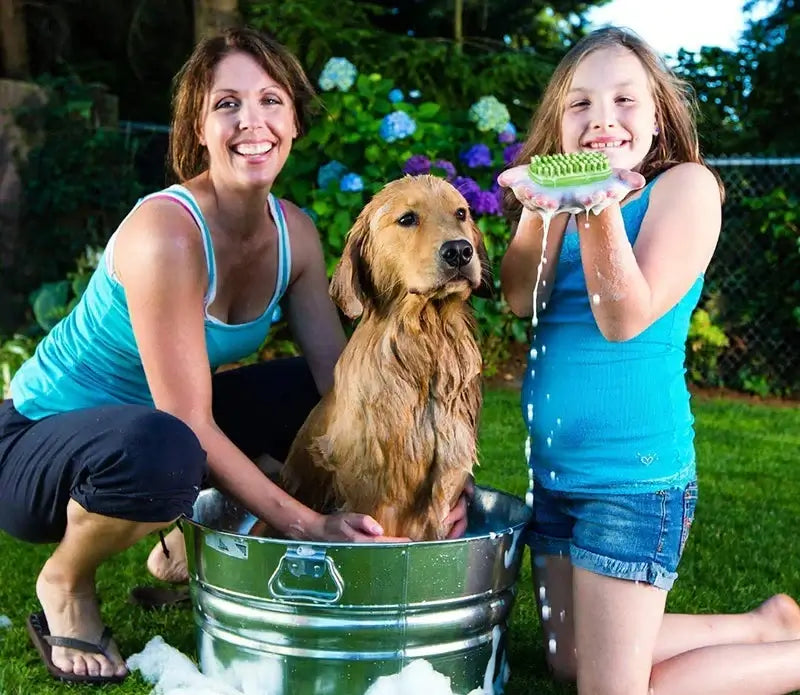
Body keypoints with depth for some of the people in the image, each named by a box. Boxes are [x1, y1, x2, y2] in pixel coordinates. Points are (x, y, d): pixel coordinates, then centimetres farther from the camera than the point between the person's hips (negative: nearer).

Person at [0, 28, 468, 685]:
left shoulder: (294, 231, -6)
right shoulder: (167, 231, -28)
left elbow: (340, 377, -6)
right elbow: (189, 427, -28)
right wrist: (308, 525, -28)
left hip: (152, 426, 7)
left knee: (324, 398, -2)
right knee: (160, 449, -39)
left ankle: (186, 549, 15)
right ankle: (64, 583, -4)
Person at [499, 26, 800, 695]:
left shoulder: (686, 185, -9)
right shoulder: (558, 194, 8)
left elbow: (625, 319, -19)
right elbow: (520, 299, -7)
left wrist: (600, 212, -32)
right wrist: (541, 210, -22)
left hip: (634, 472, -7)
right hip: (554, 469, 7)